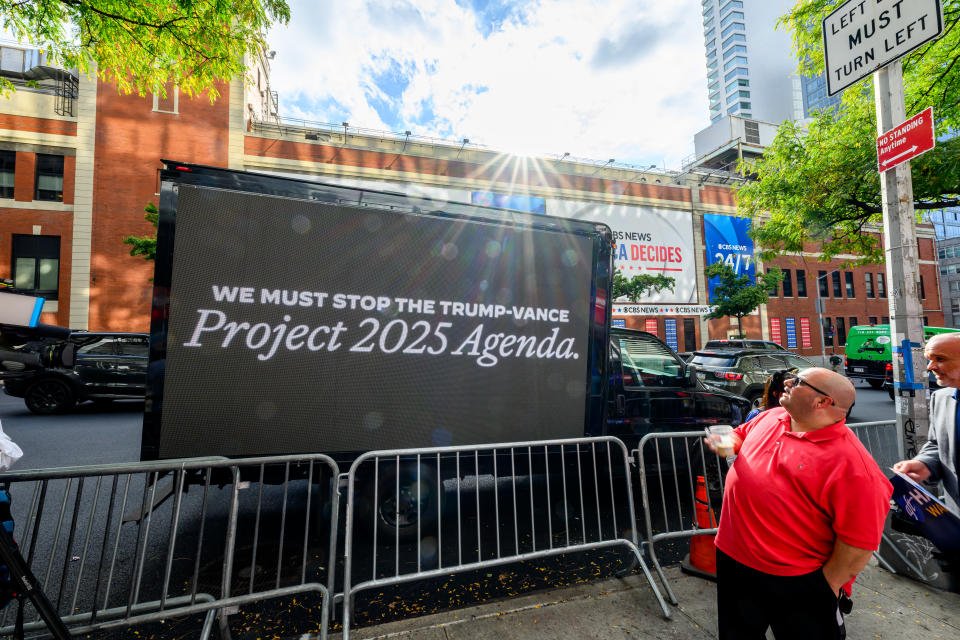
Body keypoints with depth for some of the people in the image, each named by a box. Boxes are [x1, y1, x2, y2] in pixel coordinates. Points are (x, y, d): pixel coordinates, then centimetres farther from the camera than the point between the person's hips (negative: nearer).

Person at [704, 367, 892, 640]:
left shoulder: (850, 462, -22)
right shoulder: (770, 417, -2)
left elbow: (861, 539, -19)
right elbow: (742, 435, 17)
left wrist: (827, 586, -12)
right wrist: (728, 443, -5)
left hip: (799, 583, -6)